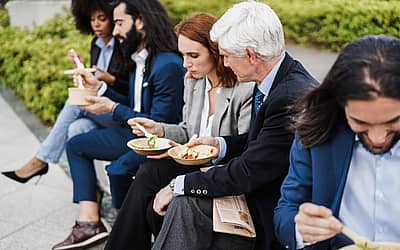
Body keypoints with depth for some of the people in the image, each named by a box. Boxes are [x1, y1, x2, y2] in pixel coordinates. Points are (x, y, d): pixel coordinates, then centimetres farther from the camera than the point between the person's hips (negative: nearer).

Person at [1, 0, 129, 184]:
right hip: (100, 112, 6)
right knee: (76, 128, -28)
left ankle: (40, 161, -19)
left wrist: (110, 80, -23)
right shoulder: (96, 44, 14)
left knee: (77, 100, -28)